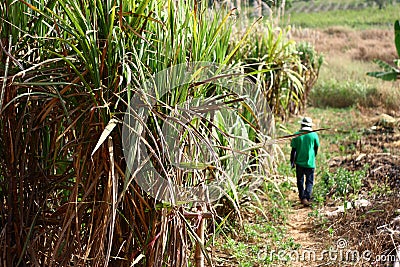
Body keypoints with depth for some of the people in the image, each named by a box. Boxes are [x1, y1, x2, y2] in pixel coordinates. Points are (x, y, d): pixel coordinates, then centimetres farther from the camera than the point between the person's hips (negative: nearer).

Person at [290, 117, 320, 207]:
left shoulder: (297, 135, -4)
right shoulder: (314, 135, -5)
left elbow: (293, 150, -3)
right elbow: (316, 148, 5)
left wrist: (292, 161, 7)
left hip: (299, 162, 1)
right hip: (310, 163, -1)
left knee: (300, 180, 17)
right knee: (309, 182, 5)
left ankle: (302, 197, 27)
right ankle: (306, 198, -12)